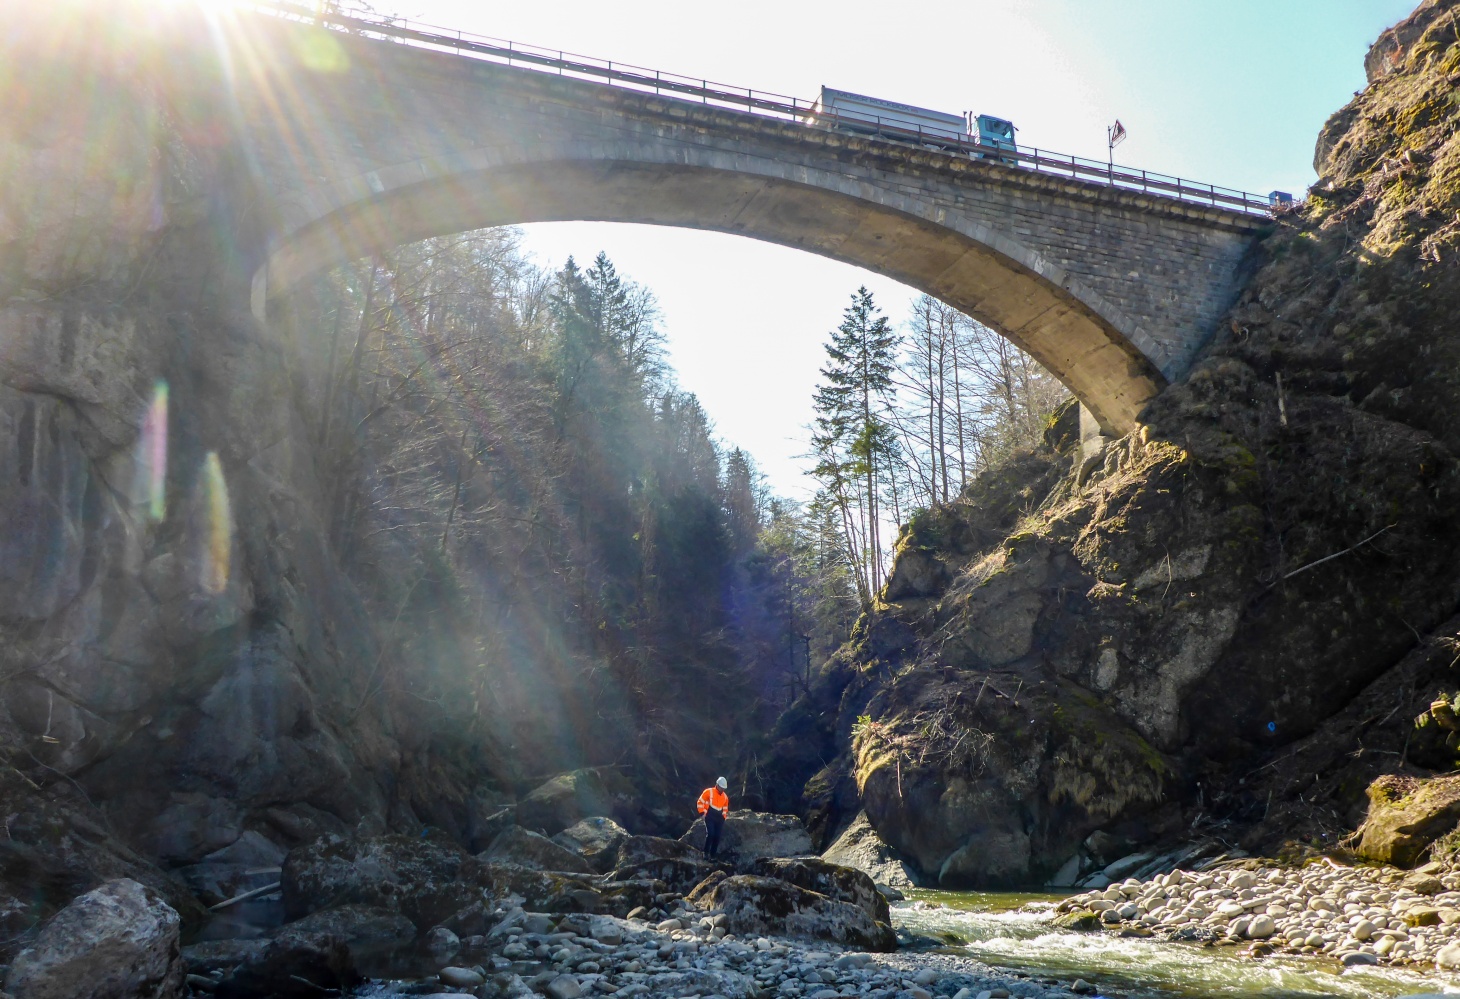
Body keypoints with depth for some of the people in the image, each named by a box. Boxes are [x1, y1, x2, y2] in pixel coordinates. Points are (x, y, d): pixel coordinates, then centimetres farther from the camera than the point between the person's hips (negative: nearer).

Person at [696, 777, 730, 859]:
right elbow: (700, 802, -1)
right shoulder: (708, 792, -4)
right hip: (710, 817, -5)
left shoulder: (725, 796, 12)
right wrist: (703, 813, -6)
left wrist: (723, 817, 16)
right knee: (710, 834, -20)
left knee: (717, 837, 0)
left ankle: (712, 855, 7)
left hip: (719, 818, 5)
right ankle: (706, 852, -7)